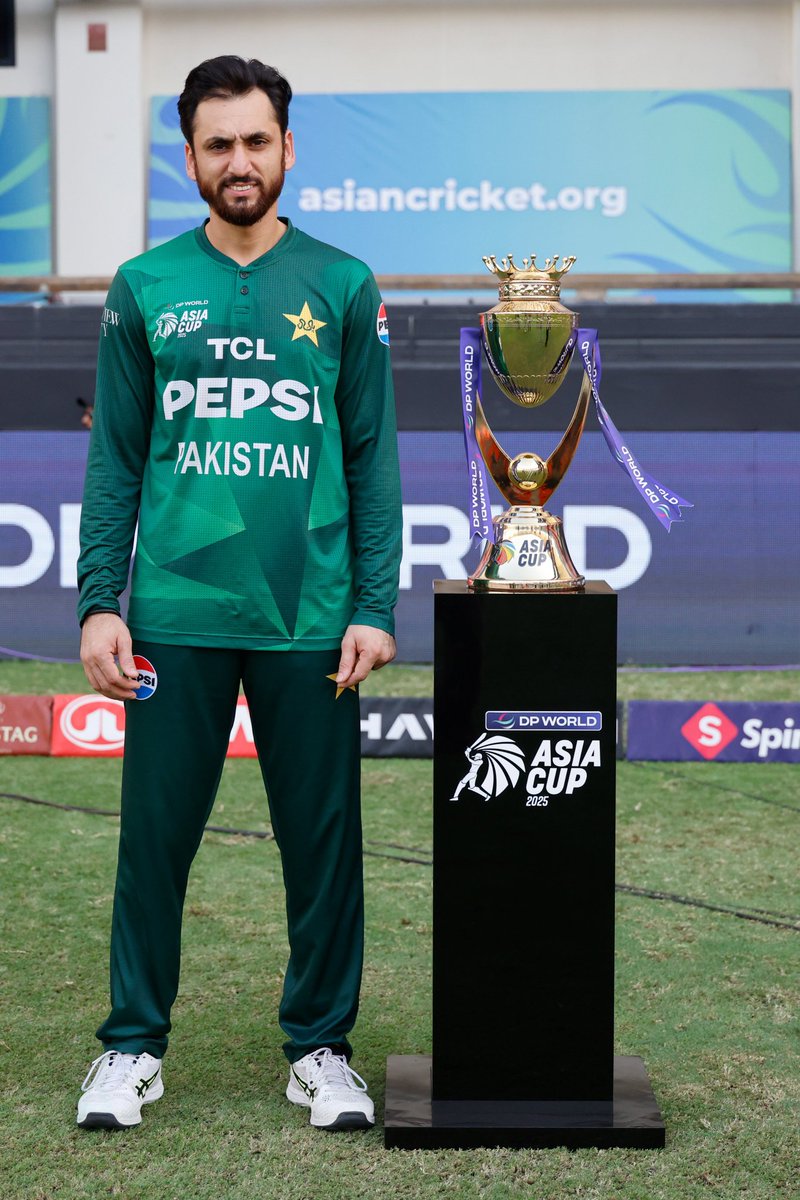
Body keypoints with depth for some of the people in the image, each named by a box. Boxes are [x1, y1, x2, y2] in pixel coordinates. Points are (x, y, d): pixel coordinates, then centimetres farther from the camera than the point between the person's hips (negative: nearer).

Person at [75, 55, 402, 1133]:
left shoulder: (343, 287, 5)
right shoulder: (145, 289, 6)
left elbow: (374, 462, 4)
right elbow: (113, 463, 6)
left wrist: (374, 609, -3)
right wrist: (99, 604, -2)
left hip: (309, 621, 0)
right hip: (175, 620, 0)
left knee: (323, 842, 7)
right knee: (155, 839, 6)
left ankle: (321, 1044, 22)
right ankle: (134, 1045, 21)